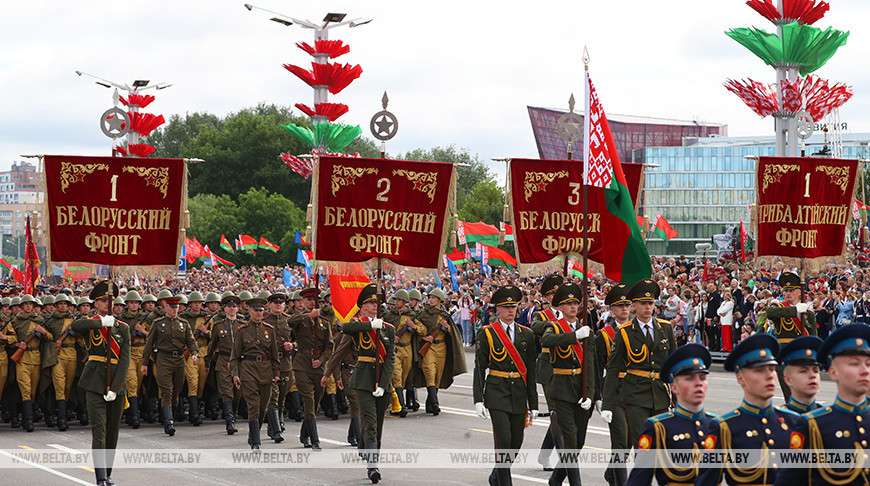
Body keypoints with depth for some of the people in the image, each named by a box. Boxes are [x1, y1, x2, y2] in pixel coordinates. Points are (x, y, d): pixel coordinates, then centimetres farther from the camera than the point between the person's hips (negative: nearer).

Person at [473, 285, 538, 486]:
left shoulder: (527, 334, 8)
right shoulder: (487, 334, -1)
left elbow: (531, 370, 10)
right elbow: (479, 369, -2)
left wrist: (533, 403, 8)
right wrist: (478, 400, -10)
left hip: (519, 393, 4)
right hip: (497, 392, -4)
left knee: (516, 443, 8)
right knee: (503, 440, -13)